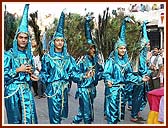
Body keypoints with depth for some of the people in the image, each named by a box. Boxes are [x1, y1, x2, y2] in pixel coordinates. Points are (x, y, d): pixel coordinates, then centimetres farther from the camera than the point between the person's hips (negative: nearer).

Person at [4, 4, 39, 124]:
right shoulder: (8, 54, -4)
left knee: (29, 117, 0)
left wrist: (32, 76, 4)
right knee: (15, 119, 4)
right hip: (12, 90, -4)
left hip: (27, 90, 4)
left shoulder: (29, 55, 12)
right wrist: (18, 70, -16)